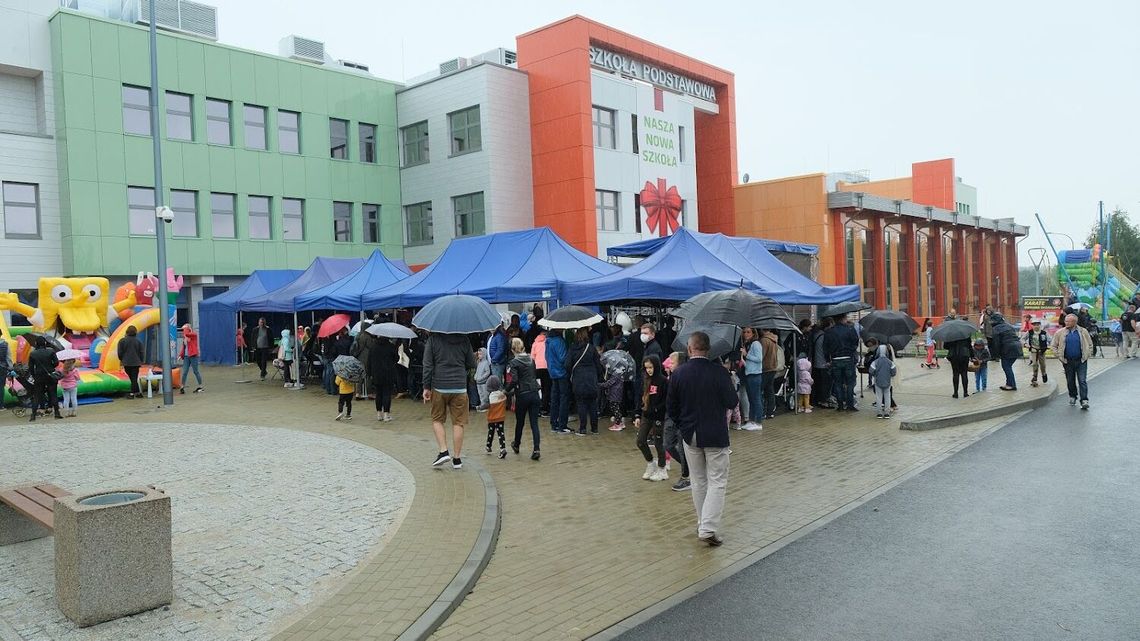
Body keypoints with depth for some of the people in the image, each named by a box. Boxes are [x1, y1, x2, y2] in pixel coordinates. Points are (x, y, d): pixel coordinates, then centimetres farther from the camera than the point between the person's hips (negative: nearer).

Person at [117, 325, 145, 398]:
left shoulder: (122, 341, -4)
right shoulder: (138, 341, 1)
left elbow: (119, 352, -2)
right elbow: (141, 352, 5)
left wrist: (121, 359, 16)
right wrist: (141, 361, 16)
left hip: (126, 363, -1)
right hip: (136, 362, 1)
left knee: (132, 378, 8)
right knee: (134, 378, 3)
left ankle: (137, 392, 5)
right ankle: (132, 393, 3)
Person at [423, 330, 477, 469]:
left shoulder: (433, 338, -3)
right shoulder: (464, 340, 2)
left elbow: (427, 365, -5)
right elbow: (472, 364, 8)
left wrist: (426, 388, 0)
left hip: (439, 387, -1)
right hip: (460, 388, 1)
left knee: (437, 420, 15)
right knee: (458, 423, 5)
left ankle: (443, 451, 1)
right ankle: (457, 459, 8)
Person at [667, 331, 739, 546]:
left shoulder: (678, 374, -6)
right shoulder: (719, 372, -15)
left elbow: (671, 407, 1)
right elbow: (731, 402, -9)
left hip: (690, 436, 3)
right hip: (716, 435, -3)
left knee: (698, 481, 17)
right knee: (717, 482, 4)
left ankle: (703, 525, 26)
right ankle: (708, 528, -5)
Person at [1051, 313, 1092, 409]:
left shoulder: (1083, 331, 1)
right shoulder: (1060, 332, 0)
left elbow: (1090, 345, 11)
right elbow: (1054, 346, 8)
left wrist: (1087, 355, 2)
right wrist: (1060, 357, 0)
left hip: (1081, 361, -1)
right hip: (1068, 361, 1)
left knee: (1082, 381, -6)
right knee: (1070, 381, 12)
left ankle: (1084, 401, -6)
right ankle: (1072, 396, 31)